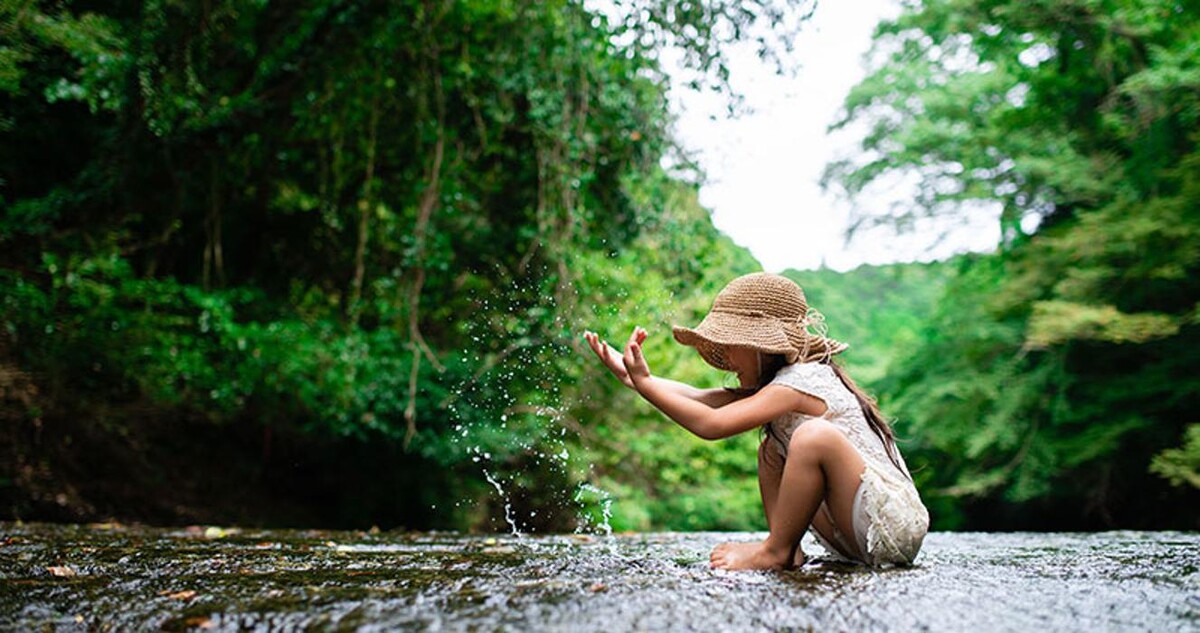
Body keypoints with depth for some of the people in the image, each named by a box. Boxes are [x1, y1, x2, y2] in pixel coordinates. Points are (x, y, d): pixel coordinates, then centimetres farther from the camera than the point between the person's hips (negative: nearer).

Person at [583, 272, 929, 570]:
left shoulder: (797, 384, -16)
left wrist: (642, 382, -18)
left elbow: (711, 425, -24)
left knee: (815, 435, -31)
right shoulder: (779, 383, 13)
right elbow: (702, 399, 7)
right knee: (771, 452, 14)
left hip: (896, 526, -10)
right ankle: (788, 550, 3)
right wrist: (632, 374, 1)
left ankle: (775, 552, -13)